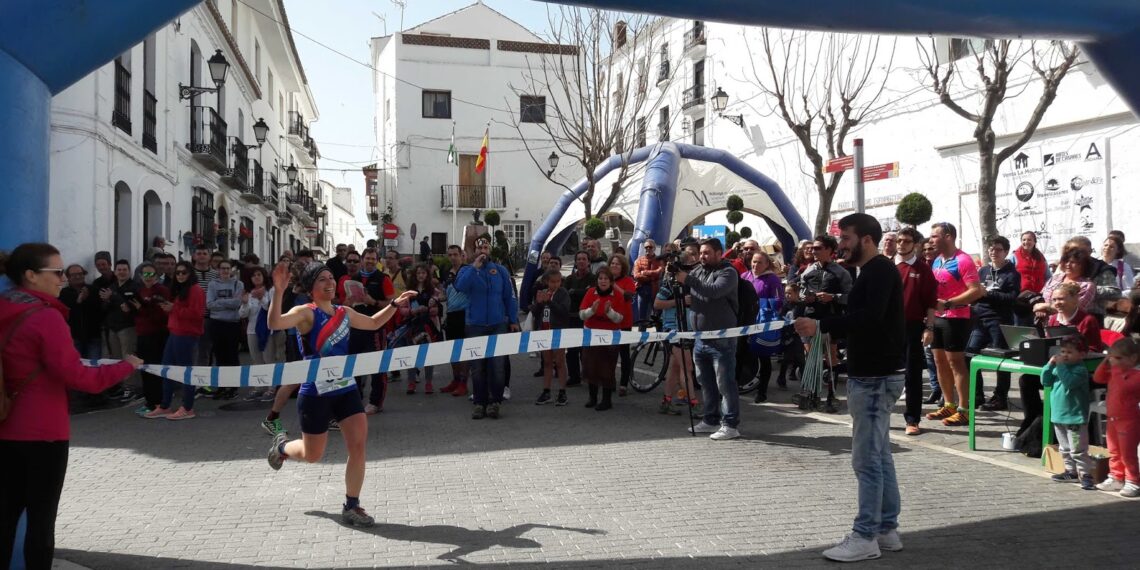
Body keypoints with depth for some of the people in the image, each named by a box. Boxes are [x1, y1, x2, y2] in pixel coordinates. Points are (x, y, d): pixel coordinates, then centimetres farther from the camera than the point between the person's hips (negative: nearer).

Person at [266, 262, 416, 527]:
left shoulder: (344, 313, 8)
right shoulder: (306, 313, -13)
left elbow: (373, 323, 27)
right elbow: (275, 323, -33)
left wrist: (395, 304, 19)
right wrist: (278, 291, -45)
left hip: (346, 389, 5)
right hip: (316, 394, -5)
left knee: (358, 445, -6)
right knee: (312, 455, 10)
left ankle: (351, 507, 9)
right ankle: (282, 445, 46)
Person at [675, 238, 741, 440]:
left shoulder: (728, 272, -7)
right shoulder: (698, 271, 15)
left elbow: (715, 291, -25)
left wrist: (687, 279, -23)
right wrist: (675, 276, -3)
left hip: (721, 339, -8)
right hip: (700, 339, 8)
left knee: (725, 383, -5)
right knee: (706, 383, 15)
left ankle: (731, 425, -1)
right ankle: (711, 420, 26)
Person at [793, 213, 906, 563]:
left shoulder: (880, 270, -14)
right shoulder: (871, 272, 17)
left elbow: (871, 316, -28)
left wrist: (821, 326, -31)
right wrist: (823, 325, 5)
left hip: (875, 377, -11)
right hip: (872, 375, 11)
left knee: (867, 459, -6)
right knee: (878, 456, 13)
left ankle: (865, 537, 0)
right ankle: (887, 530, 21)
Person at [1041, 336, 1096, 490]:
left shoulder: (1080, 370, -15)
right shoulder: (1059, 367, 8)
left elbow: (1069, 382, -31)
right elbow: (1045, 382, 6)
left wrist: (1060, 365, -27)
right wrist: (1050, 365, -6)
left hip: (1075, 418, -8)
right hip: (1058, 415, 8)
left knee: (1078, 450, -6)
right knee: (1064, 448, 18)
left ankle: (1085, 474, 0)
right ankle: (1071, 471, 28)